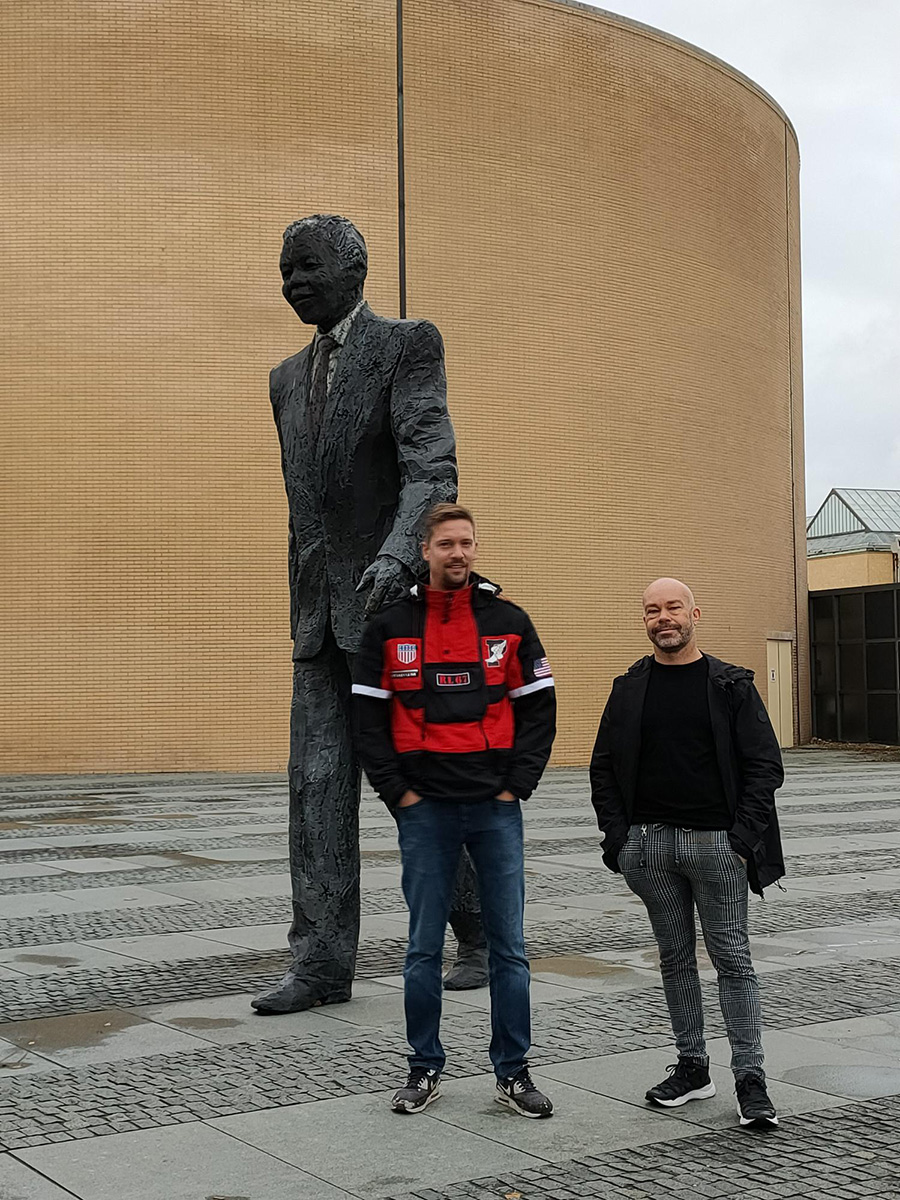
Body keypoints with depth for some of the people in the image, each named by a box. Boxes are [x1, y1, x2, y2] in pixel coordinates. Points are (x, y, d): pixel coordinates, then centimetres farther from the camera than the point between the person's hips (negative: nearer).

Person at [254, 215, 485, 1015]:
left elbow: (434, 469, -19)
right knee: (319, 784, -4)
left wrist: (396, 556, -36)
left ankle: (482, 937, 18)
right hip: (321, 613, 6)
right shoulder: (290, 379, 17)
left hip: (399, 597, -6)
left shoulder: (409, 346, -4)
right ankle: (322, 964, -4)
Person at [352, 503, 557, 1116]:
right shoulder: (390, 627, 3)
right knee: (424, 947, 7)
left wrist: (516, 786, -3)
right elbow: (369, 718, 4)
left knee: (508, 945, 5)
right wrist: (398, 791, -4)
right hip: (424, 810, 0)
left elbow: (538, 709, 4)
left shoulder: (509, 621, 3)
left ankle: (514, 1071, 16)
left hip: (497, 808, 0)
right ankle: (425, 1070, 19)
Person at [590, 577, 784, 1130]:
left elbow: (765, 766, 0)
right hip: (651, 843, 3)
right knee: (676, 958, 11)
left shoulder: (731, 685, 1)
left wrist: (743, 838, -9)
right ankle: (693, 1067, 21)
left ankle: (751, 1081, 2)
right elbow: (604, 769, 11)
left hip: (716, 842, -3)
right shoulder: (629, 689, 8)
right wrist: (618, 837, 0)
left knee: (733, 959, -2)